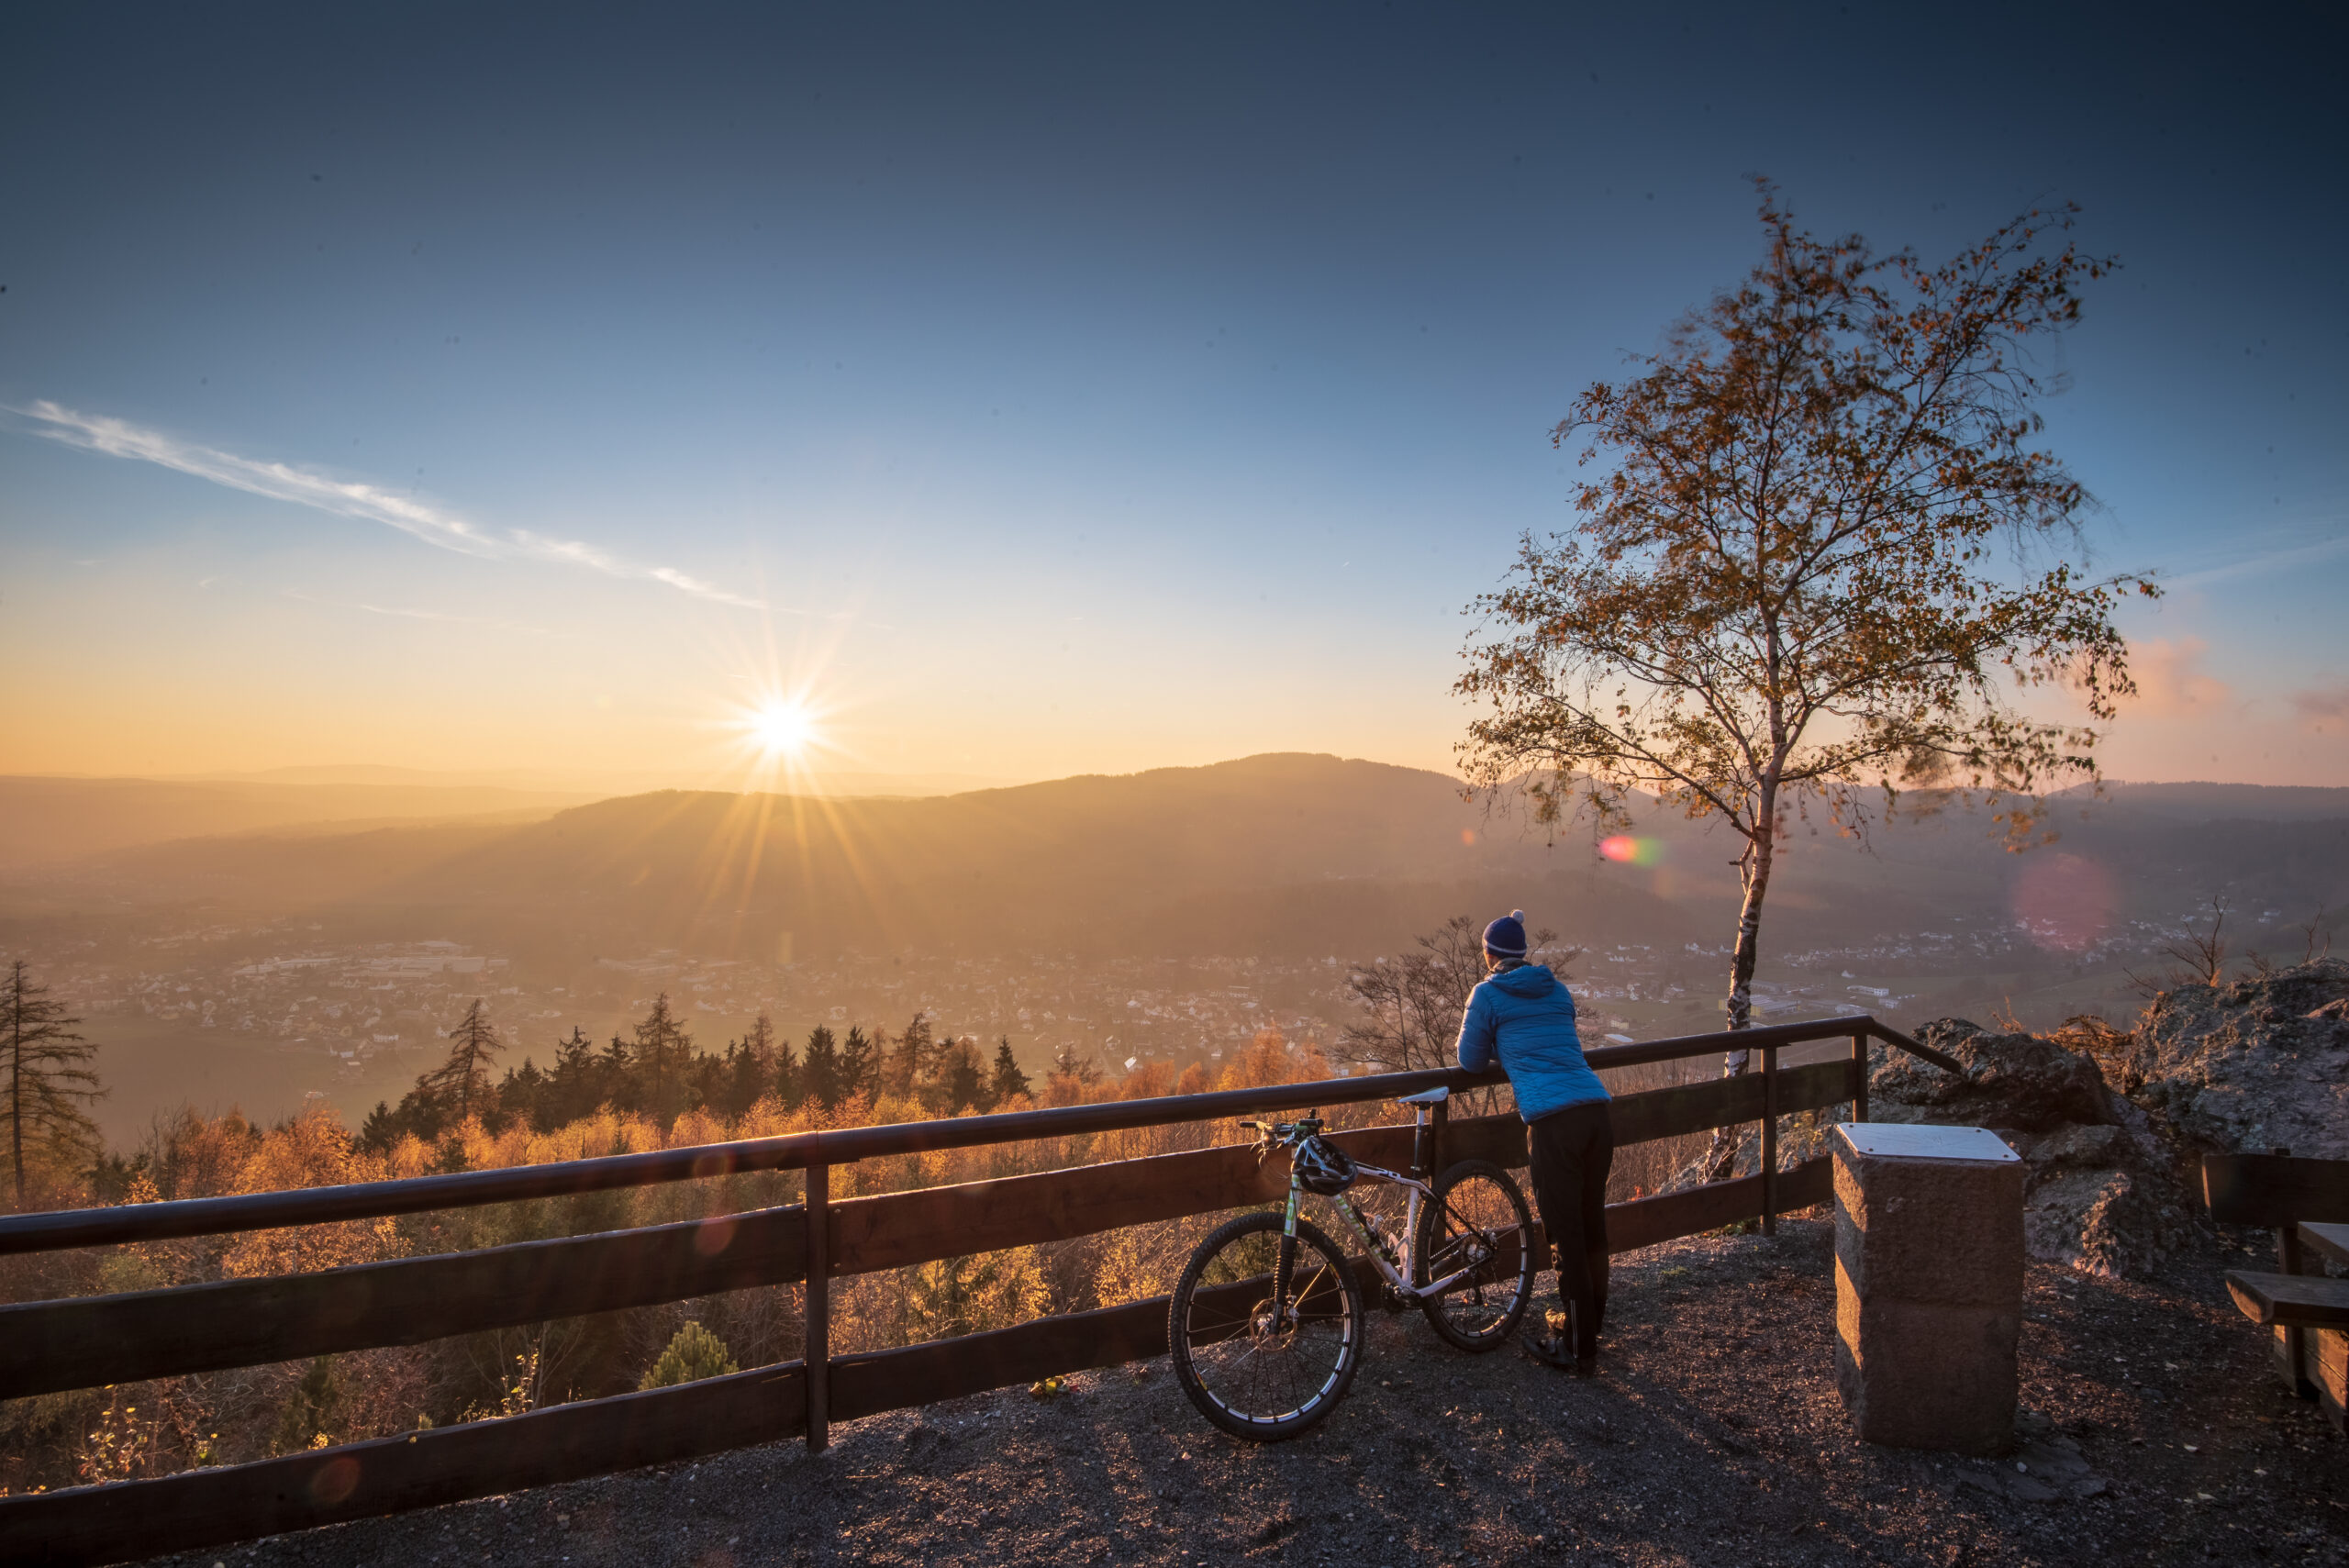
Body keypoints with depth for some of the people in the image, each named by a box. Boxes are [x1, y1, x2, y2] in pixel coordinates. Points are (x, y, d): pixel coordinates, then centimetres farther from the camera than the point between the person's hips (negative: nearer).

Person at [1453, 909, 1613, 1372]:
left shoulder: (1488, 993, 4)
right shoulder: (1557, 991, 21)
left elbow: (1471, 1061, 10)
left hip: (1553, 1122, -6)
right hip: (1597, 1112, 6)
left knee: (1567, 1235, 3)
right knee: (1592, 1226, 19)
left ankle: (1579, 1347, 12)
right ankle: (1588, 1322, 36)